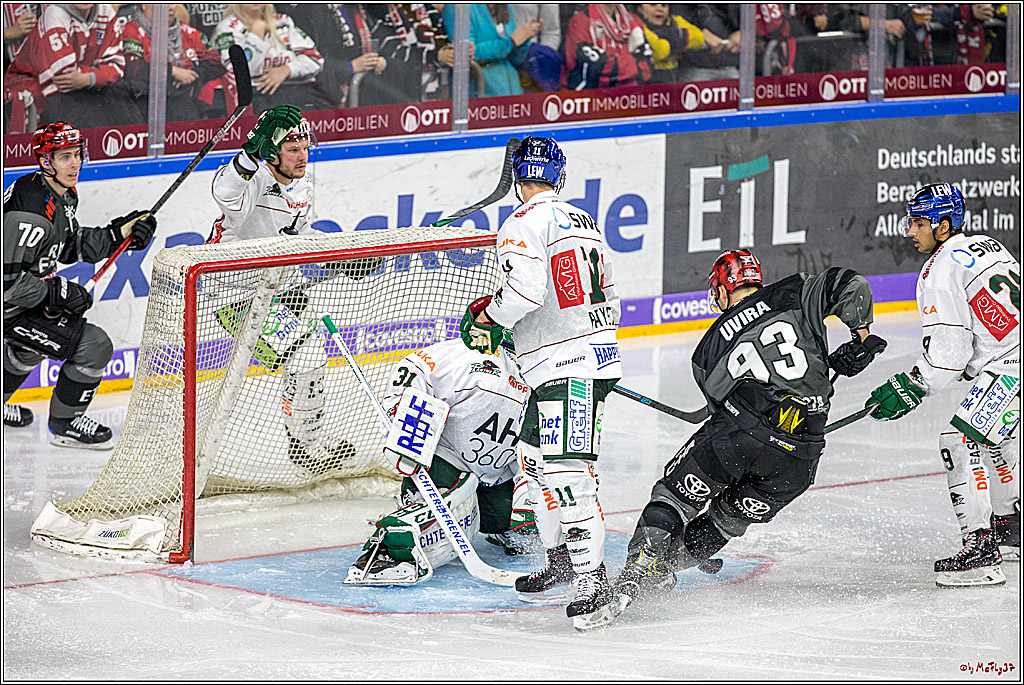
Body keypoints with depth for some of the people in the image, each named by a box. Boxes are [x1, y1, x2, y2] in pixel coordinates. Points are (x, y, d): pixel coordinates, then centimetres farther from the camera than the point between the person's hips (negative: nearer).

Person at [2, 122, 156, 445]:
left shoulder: (64, 194, 3)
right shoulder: (32, 207, -29)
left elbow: (69, 247, 15)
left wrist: (119, 233, 3)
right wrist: (59, 293, -22)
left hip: (30, 294, 11)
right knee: (94, 347, -12)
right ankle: (65, 423, 6)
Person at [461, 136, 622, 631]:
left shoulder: (524, 224, -9)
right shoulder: (586, 222, 18)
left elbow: (526, 289, -23)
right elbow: (607, 297, 23)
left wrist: (486, 318, -7)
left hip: (566, 367, -10)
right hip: (598, 351, 10)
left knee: (567, 471, -14)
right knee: (534, 456, 21)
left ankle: (592, 581, -20)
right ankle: (562, 559, 28)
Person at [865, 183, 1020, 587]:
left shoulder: (941, 270, -9)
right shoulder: (986, 247, 18)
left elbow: (948, 351, -13)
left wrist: (910, 389, -6)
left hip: (1009, 368, -10)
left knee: (961, 441, -12)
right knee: (991, 437, 29)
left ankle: (981, 553, -18)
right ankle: (1010, 527, 41)